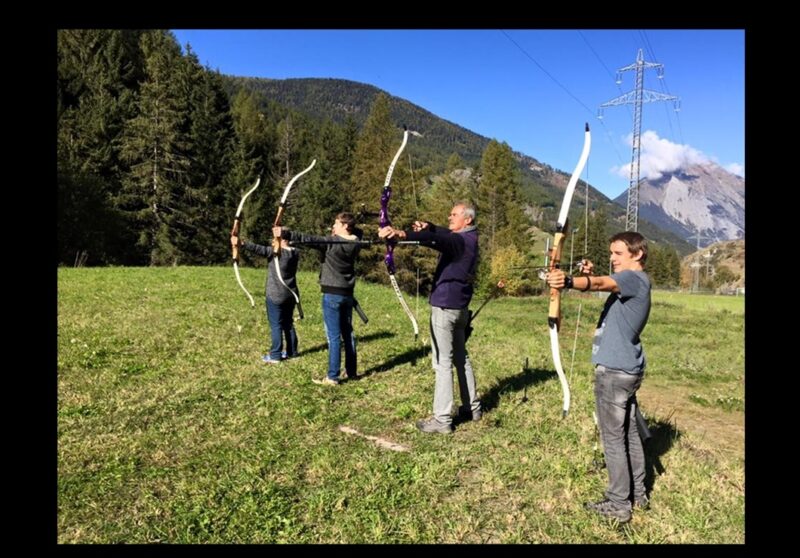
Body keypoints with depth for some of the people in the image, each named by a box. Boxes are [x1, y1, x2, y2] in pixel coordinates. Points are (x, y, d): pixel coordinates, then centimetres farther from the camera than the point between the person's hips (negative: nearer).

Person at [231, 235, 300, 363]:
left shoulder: (275, 252, -16)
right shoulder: (295, 253, 3)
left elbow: (258, 249, -24)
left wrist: (241, 243, -27)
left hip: (276, 295, -7)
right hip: (291, 294, 7)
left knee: (276, 325, -1)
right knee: (288, 323, 16)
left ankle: (275, 355, 2)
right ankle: (291, 351, 23)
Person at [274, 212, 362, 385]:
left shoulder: (332, 242, -14)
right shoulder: (354, 244, 3)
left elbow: (308, 239, -22)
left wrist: (285, 233, -24)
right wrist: (337, 235, 12)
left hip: (332, 293, -7)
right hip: (347, 293, 7)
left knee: (334, 336, -4)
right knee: (348, 333, 14)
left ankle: (332, 377, 0)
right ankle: (352, 372, 22)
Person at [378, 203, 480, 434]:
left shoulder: (461, 240, -16)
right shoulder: (468, 238, 13)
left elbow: (438, 239, -35)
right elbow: (445, 235, 23)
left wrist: (403, 233, -49)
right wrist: (429, 227, 0)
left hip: (445, 306, -10)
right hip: (459, 307, 10)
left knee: (443, 363, -7)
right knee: (461, 358, 19)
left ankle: (442, 420, -3)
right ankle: (472, 408, 29)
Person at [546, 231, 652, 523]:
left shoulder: (634, 278, -16)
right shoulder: (634, 281, 15)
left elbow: (600, 283, -35)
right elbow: (604, 284, 22)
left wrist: (569, 281, -51)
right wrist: (590, 274, 2)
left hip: (614, 371, -10)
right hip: (629, 369, 10)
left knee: (613, 437, 0)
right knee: (629, 432, 19)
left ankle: (618, 504, 10)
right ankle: (638, 493, 32)